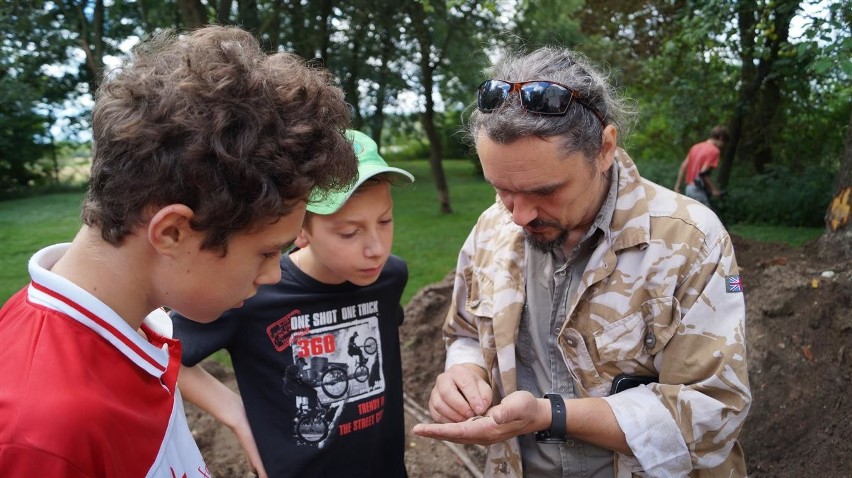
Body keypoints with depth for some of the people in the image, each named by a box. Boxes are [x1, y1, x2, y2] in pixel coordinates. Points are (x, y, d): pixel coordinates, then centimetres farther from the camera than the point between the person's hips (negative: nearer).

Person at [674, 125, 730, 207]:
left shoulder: (696, 146, 12)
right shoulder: (714, 151, -12)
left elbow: (683, 167, 11)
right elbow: (704, 173, -21)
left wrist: (677, 186, 14)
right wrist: (714, 189, -13)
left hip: (689, 188, 9)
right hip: (699, 190, -9)